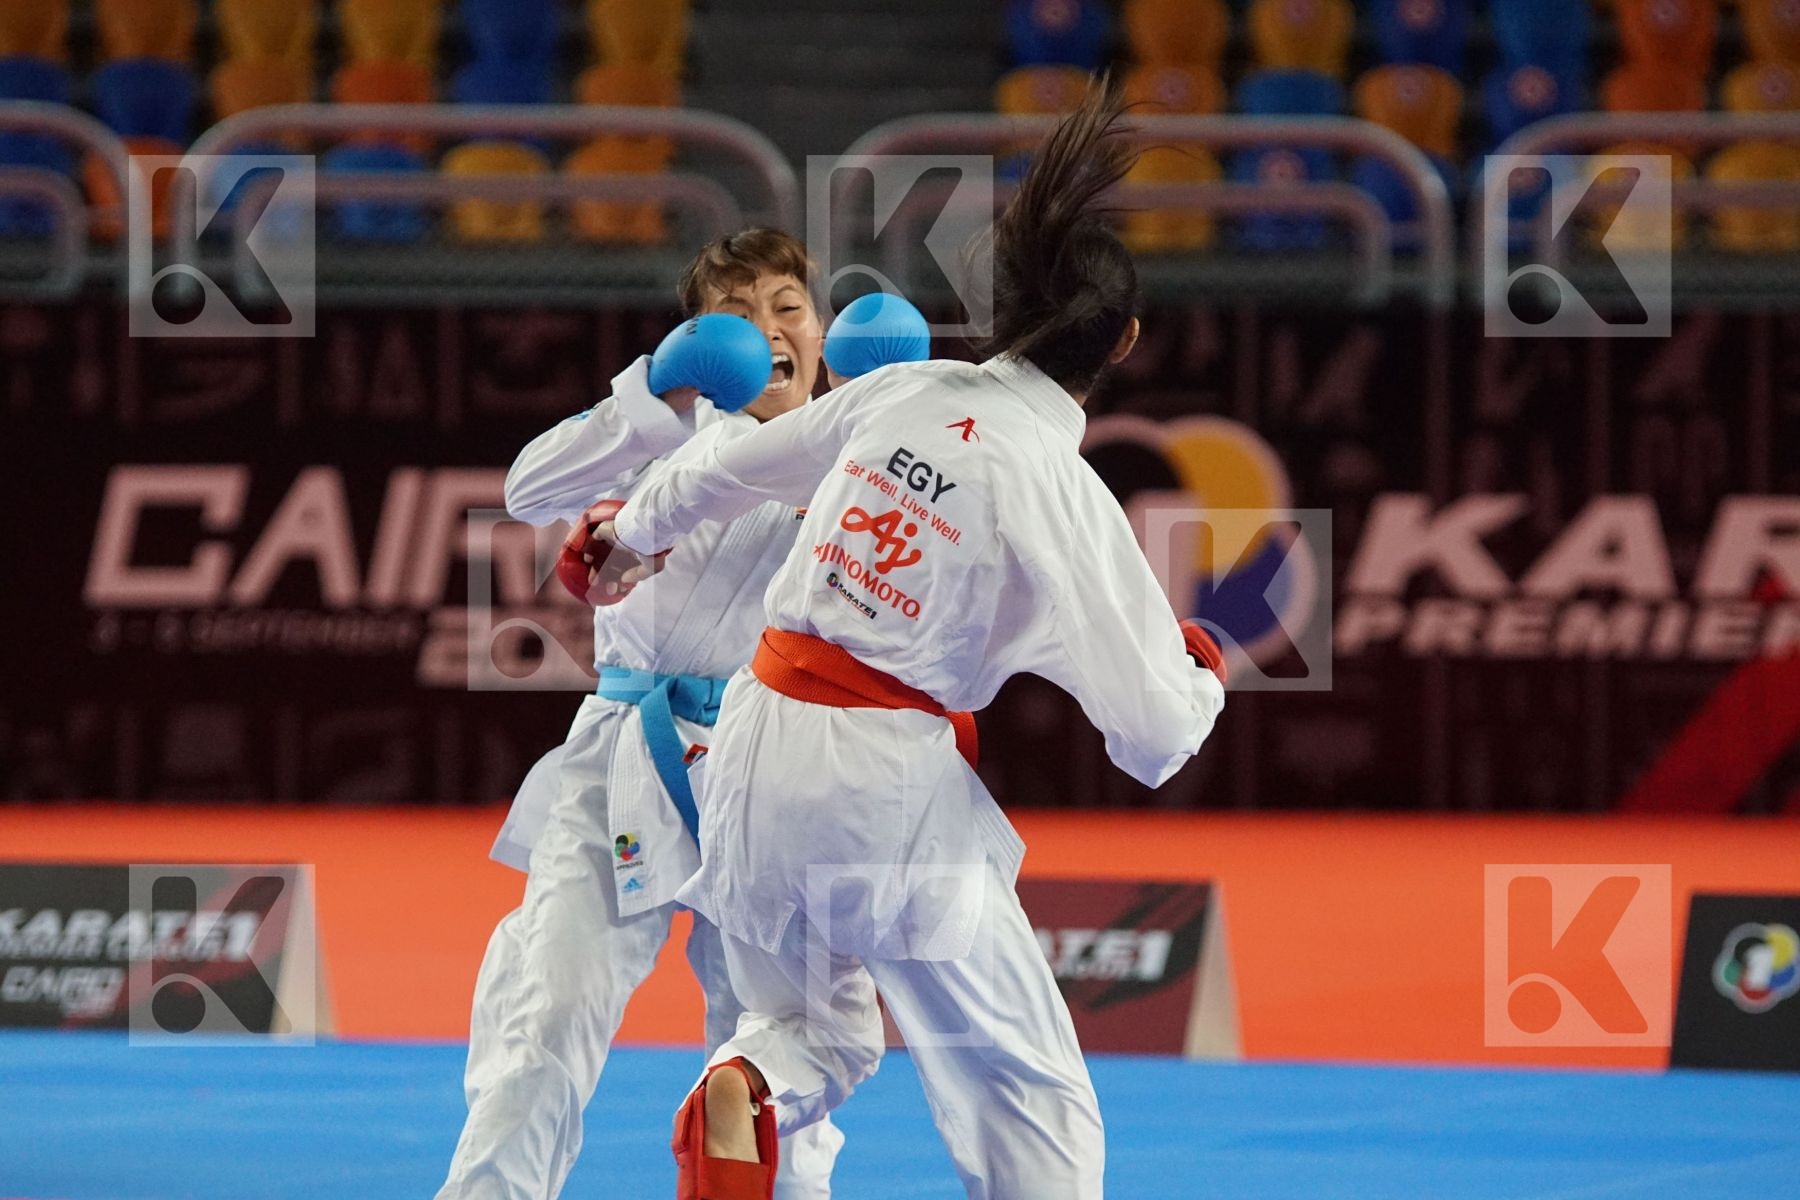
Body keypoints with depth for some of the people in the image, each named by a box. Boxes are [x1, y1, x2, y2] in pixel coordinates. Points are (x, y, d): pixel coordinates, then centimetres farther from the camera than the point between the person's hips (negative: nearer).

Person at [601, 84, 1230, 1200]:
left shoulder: (899, 394, 1)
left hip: (761, 753, 5)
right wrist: (1204, 671, 14)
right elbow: (1154, 739, -10)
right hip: (891, 794, -5)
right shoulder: (1062, 493, -13)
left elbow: (735, 467, 19)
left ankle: (743, 1095, -9)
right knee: (1035, 1104, 7)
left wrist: (639, 527, 40)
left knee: (820, 1031, 25)